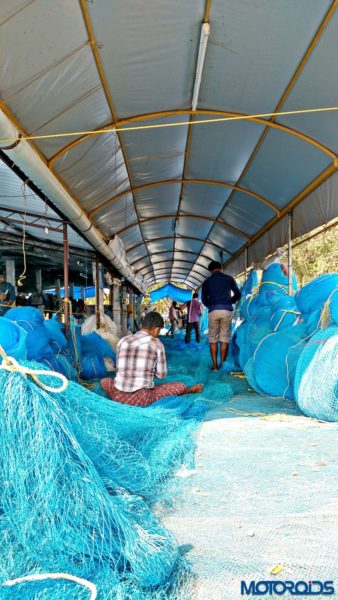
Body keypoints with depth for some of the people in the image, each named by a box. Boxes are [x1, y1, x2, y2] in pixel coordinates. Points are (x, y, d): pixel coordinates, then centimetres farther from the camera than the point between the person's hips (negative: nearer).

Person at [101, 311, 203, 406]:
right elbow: (161, 375, 6)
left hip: (118, 396, 3)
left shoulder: (123, 341, 5)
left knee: (105, 381, 36)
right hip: (143, 398, -3)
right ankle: (190, 391, 50)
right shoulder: (157, 344, -3)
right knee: (180, 386, 19)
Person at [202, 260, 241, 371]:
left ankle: (215, 365, 4)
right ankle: (222, 364, 3)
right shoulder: (229, 278, 7)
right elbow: (238, 294, 9)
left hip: (213, 311, 0)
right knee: (224, 339, 5)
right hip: (227, 310, 0)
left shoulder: (206, 282, 9)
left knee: (213, 339, 7)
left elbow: (204, 299, 9)